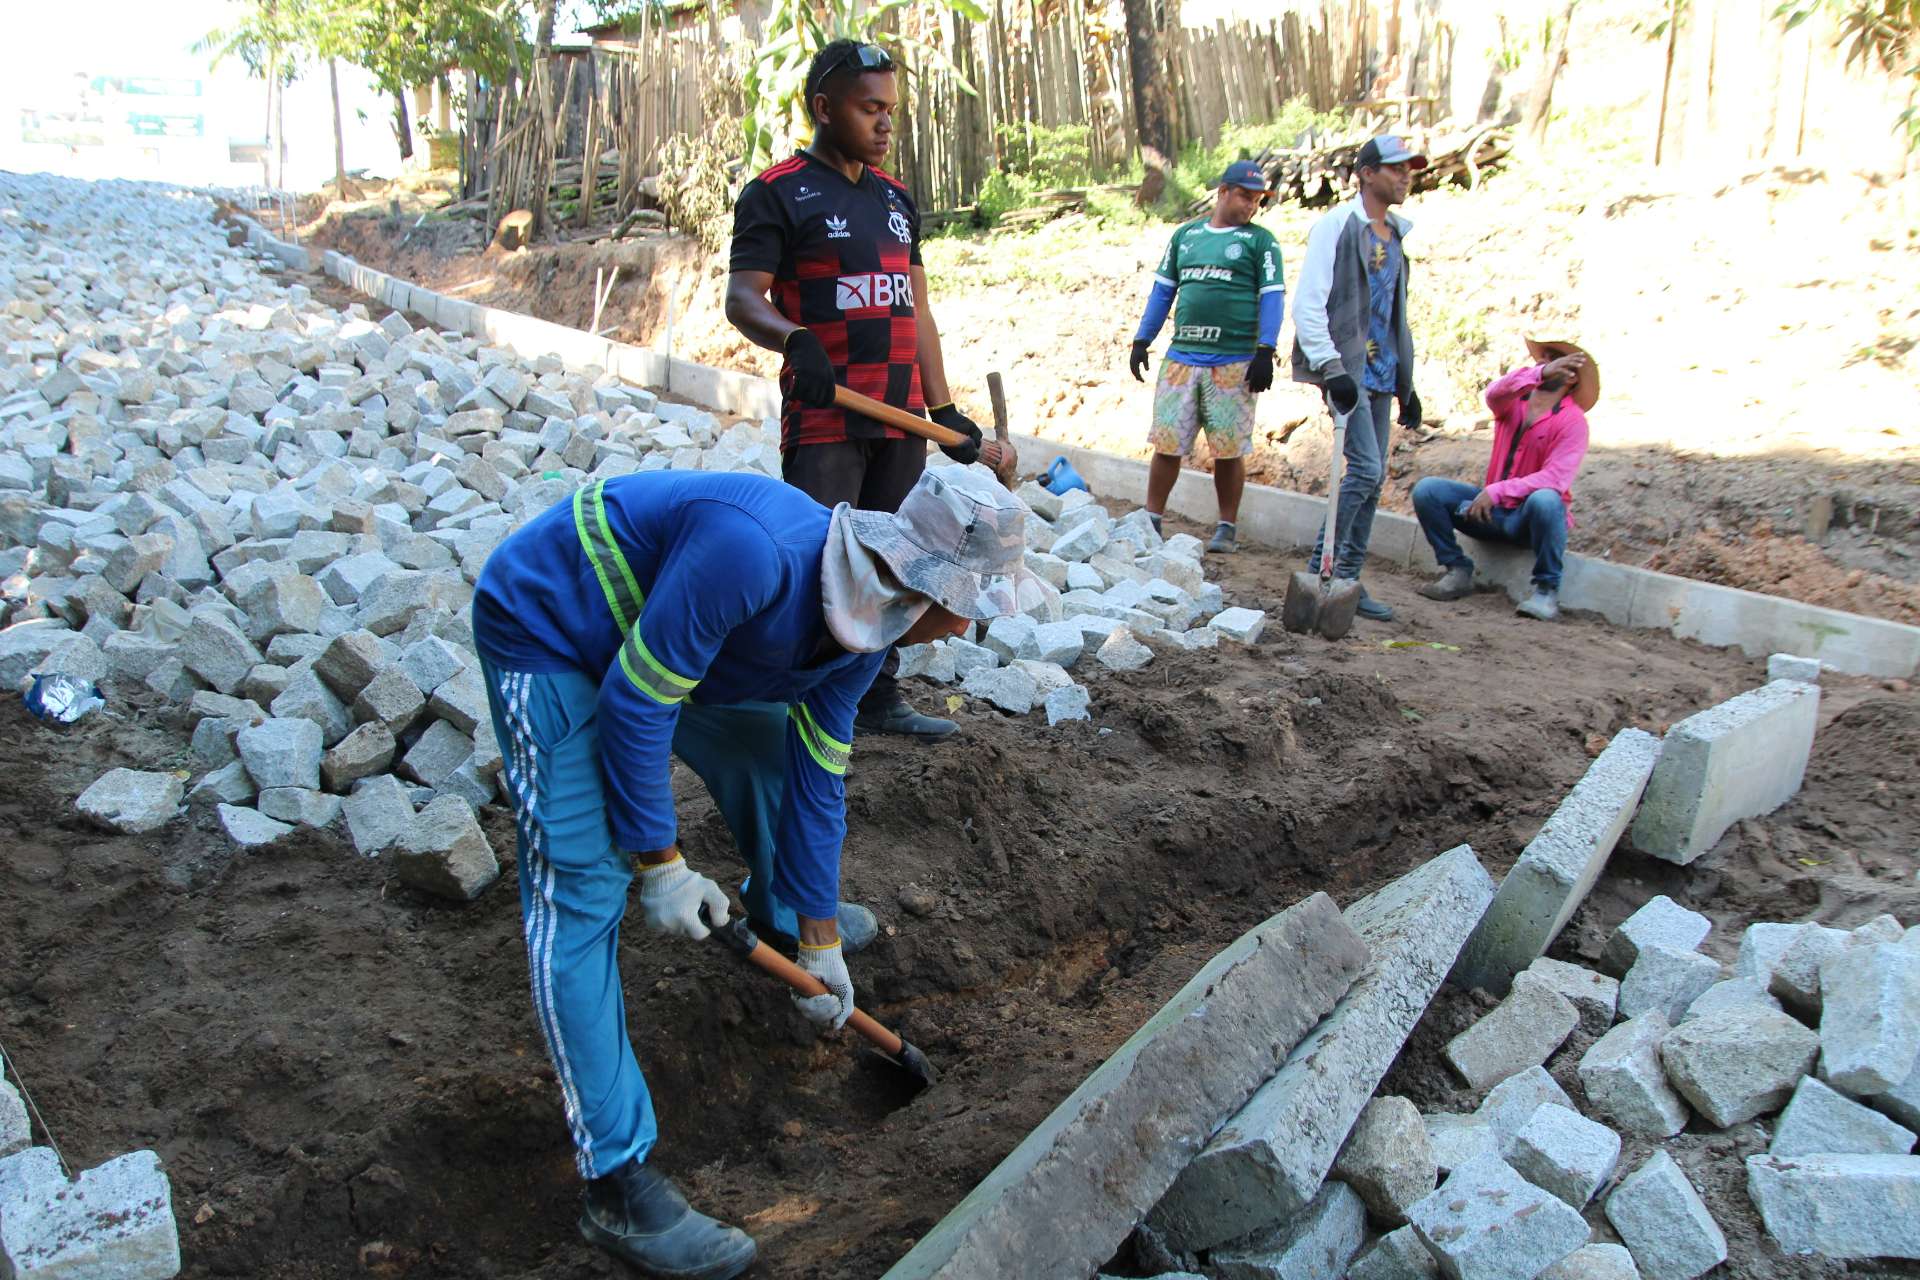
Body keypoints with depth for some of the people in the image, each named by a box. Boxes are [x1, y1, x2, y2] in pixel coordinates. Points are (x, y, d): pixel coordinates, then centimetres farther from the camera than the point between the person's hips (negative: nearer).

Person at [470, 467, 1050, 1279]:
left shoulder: (859, 634, -8)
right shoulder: (755, 551, -37)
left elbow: (819, 781, 2)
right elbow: (635, 703, -29)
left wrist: (820, 941, 7)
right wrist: (660, 862, -21)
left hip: (654, 635, 8)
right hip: (543, 635, -8)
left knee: (771, 751, 16)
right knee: (583, 894, -13)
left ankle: (778, 913, 49)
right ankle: (618, 1184, -8)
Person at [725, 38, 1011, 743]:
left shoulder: (896, 198, 18)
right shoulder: (777, 194, -3)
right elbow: (743, 298, -12)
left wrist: (944, 411, 15)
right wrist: (795, 339, -33)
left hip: (900, 419, 7)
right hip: (823, 419, -6)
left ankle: (880, 698, 21)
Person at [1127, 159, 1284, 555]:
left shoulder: (1260, 240, 6)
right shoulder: (1186, 235, 16)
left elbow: (1272, 297, -1)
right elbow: (1162, 290, 19)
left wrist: (1265, 352, -11)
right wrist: (1141, 341, 12)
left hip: (1234, 363, -3)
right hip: (1181, 357, 3)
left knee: (1229, 450, 0)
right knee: (1166, 443, 2)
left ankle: (1226, 529, 11)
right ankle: (1151, 520, 12)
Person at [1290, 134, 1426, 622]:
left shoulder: (1395, 234, 18)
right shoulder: (1336, 226, -6)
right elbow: (1307, 305, -13)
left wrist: (1407, 382, 20)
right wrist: (1332, 368, -20)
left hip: (1381, 373, 8)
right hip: (1346, 368, -8)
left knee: (1373, 477, 5)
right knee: (1365, 468, -15)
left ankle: (1347, 579, 12)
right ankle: (1321, 568, -3)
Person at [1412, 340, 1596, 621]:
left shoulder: (1572, 421, -8)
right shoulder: (1515, 399, 5)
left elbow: (1556, 478, -21)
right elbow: (1495, 394, -21)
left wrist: (1497, 491, -30)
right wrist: (1541, 372, -38)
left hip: (1530, 515, -4)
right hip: (1491, 508, 4)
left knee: (1545, 500, -39)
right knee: (1427, 490, -14)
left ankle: (1546, 590, -21)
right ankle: (1457, 570, -1)